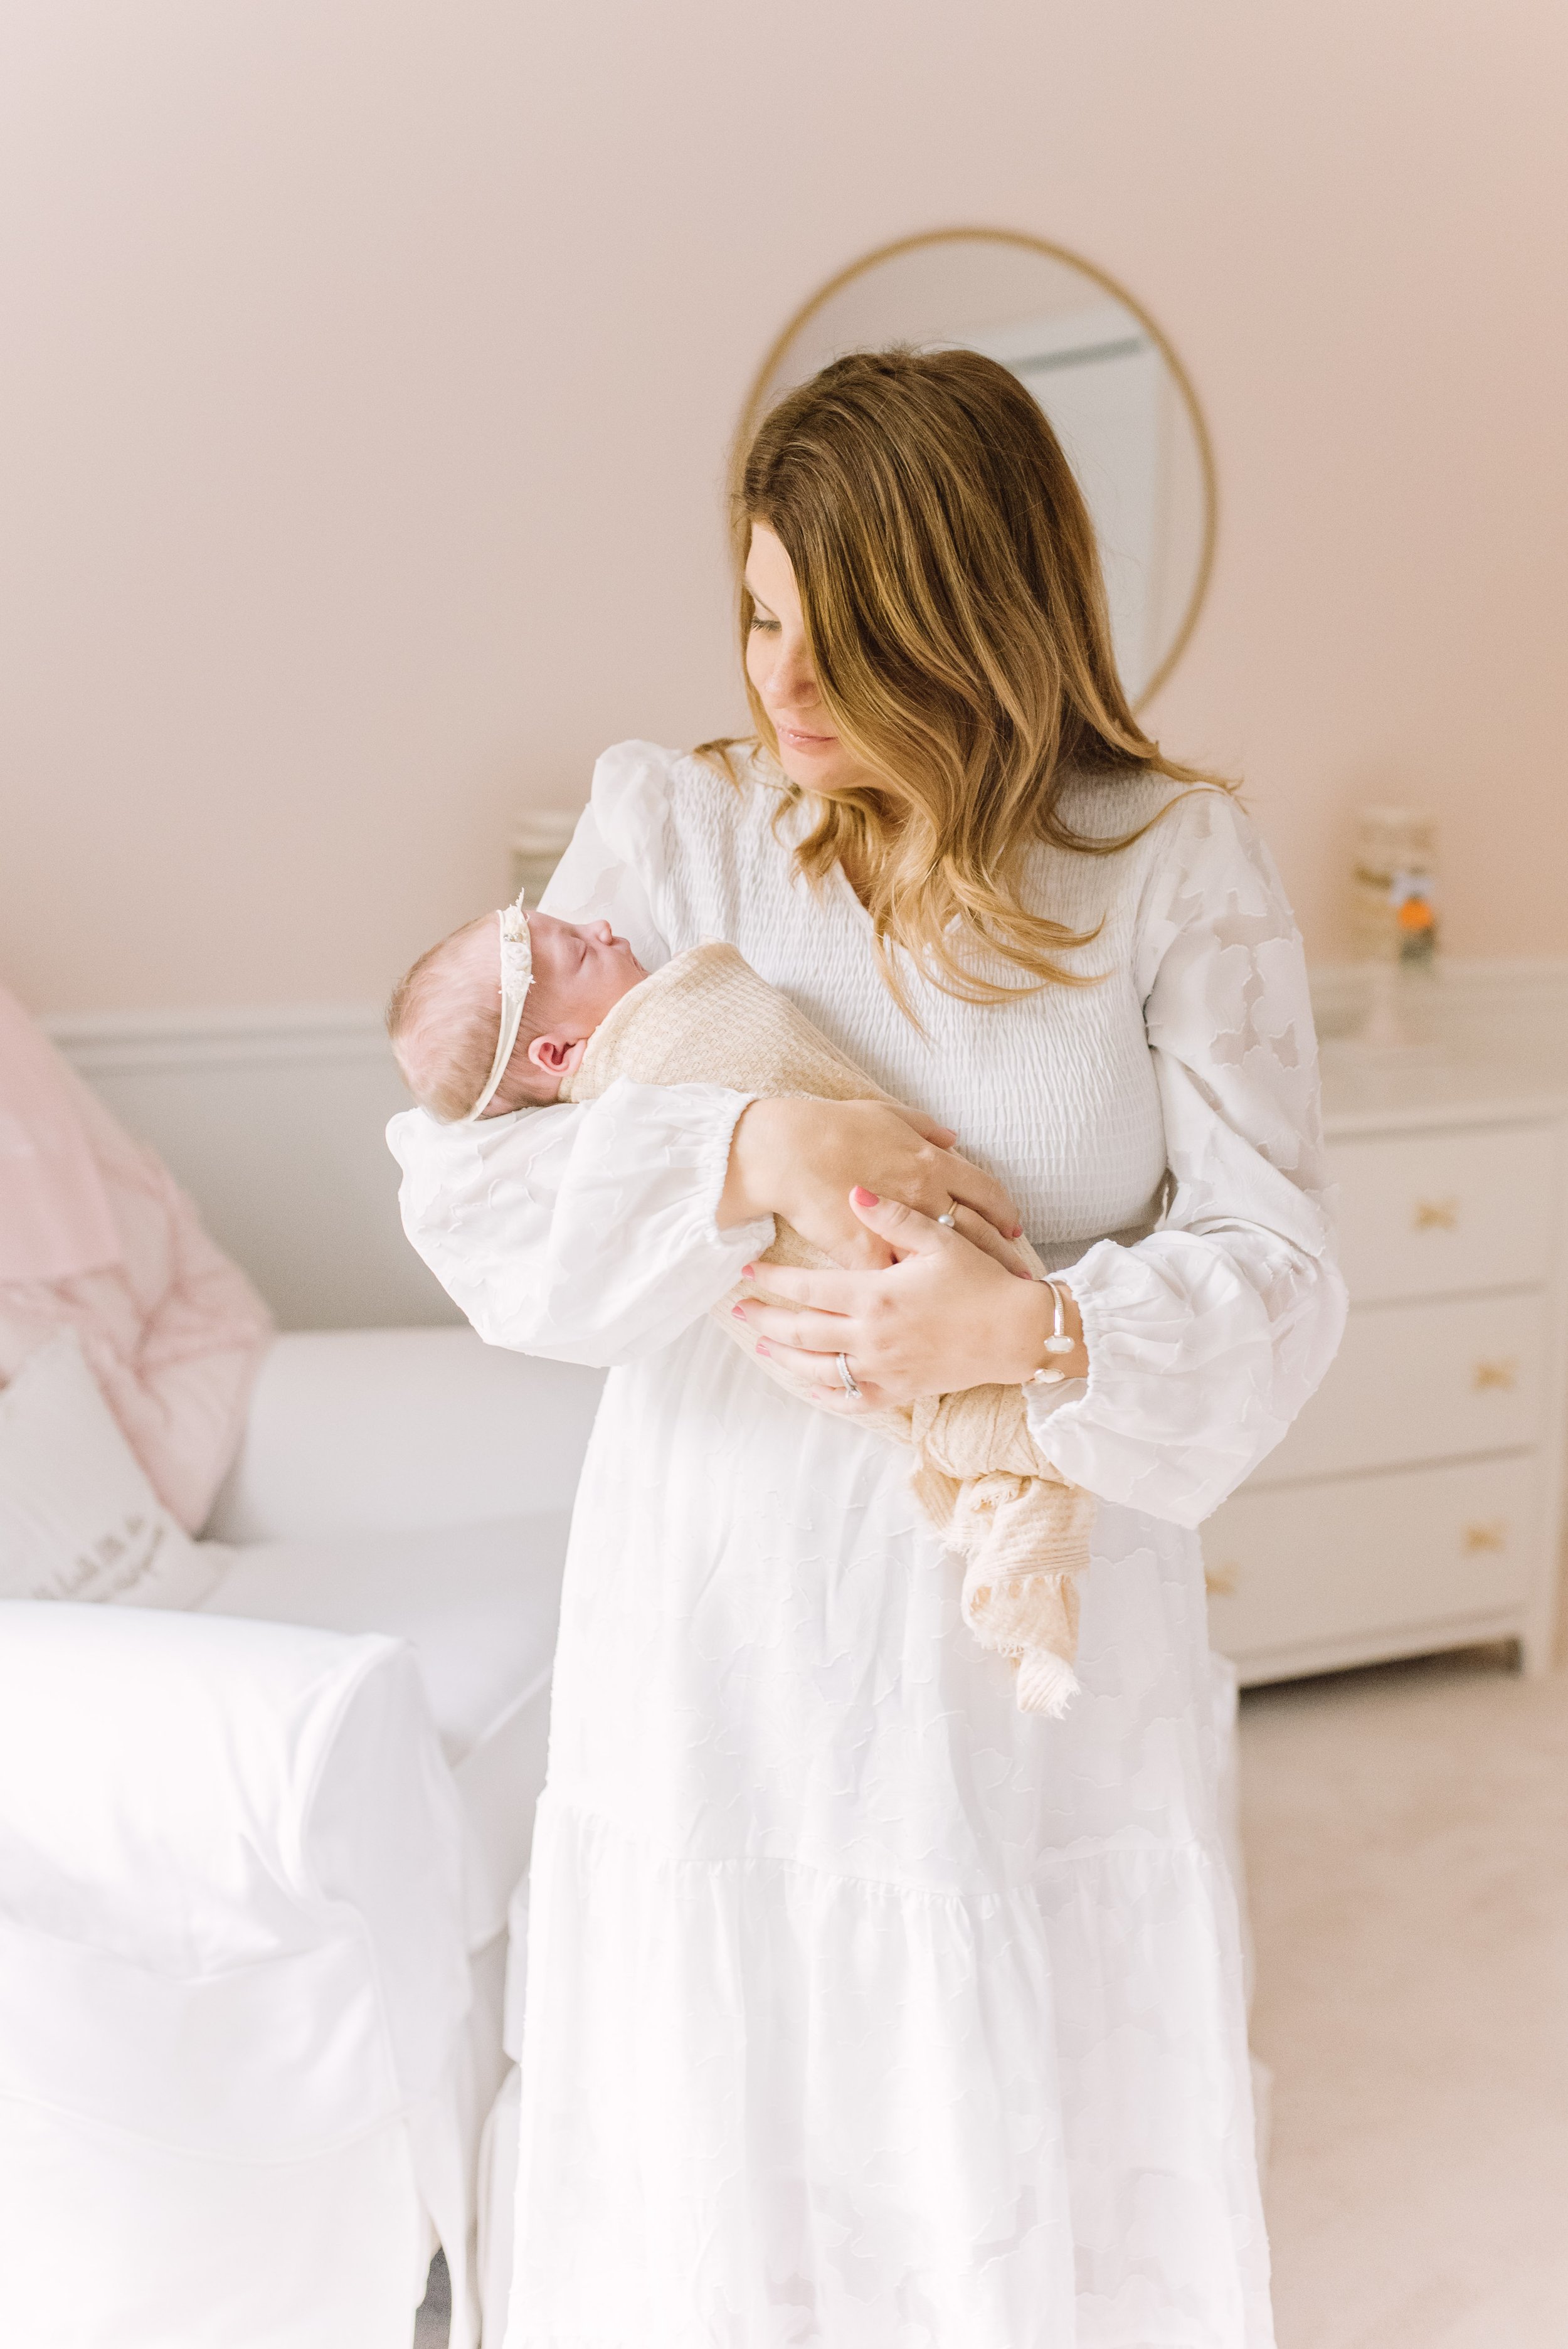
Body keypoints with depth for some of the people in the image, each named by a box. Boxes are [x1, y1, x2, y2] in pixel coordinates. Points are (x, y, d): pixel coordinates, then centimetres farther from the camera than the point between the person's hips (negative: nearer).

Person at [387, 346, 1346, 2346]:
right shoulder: (674, 825, -2)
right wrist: (747, 1151, -22)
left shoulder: (1176, 865, -3)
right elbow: (461, 1191, -7)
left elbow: (1274, 1266, -7)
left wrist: (1034, 1327, -25)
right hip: (723, 1663, 1)